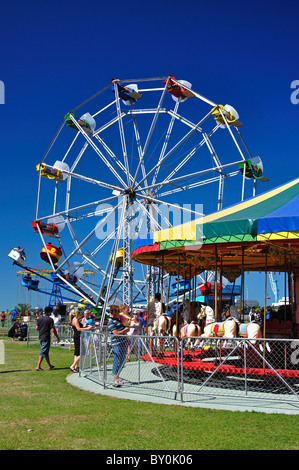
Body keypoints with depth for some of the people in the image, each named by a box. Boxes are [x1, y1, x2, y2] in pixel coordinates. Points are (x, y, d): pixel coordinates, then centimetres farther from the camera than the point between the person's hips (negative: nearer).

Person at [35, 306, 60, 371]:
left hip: (40, 337, 7)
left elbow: (36, 328, 5)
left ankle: (50, 365, 28)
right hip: (46, 338, -7)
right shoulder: (50, 319, -12)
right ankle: (38, 367, -6)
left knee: (46, 351, 17)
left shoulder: (39, 319, 5)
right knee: (43, 352, -2)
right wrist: (57, 337, -4)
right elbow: (53, 330, -14)